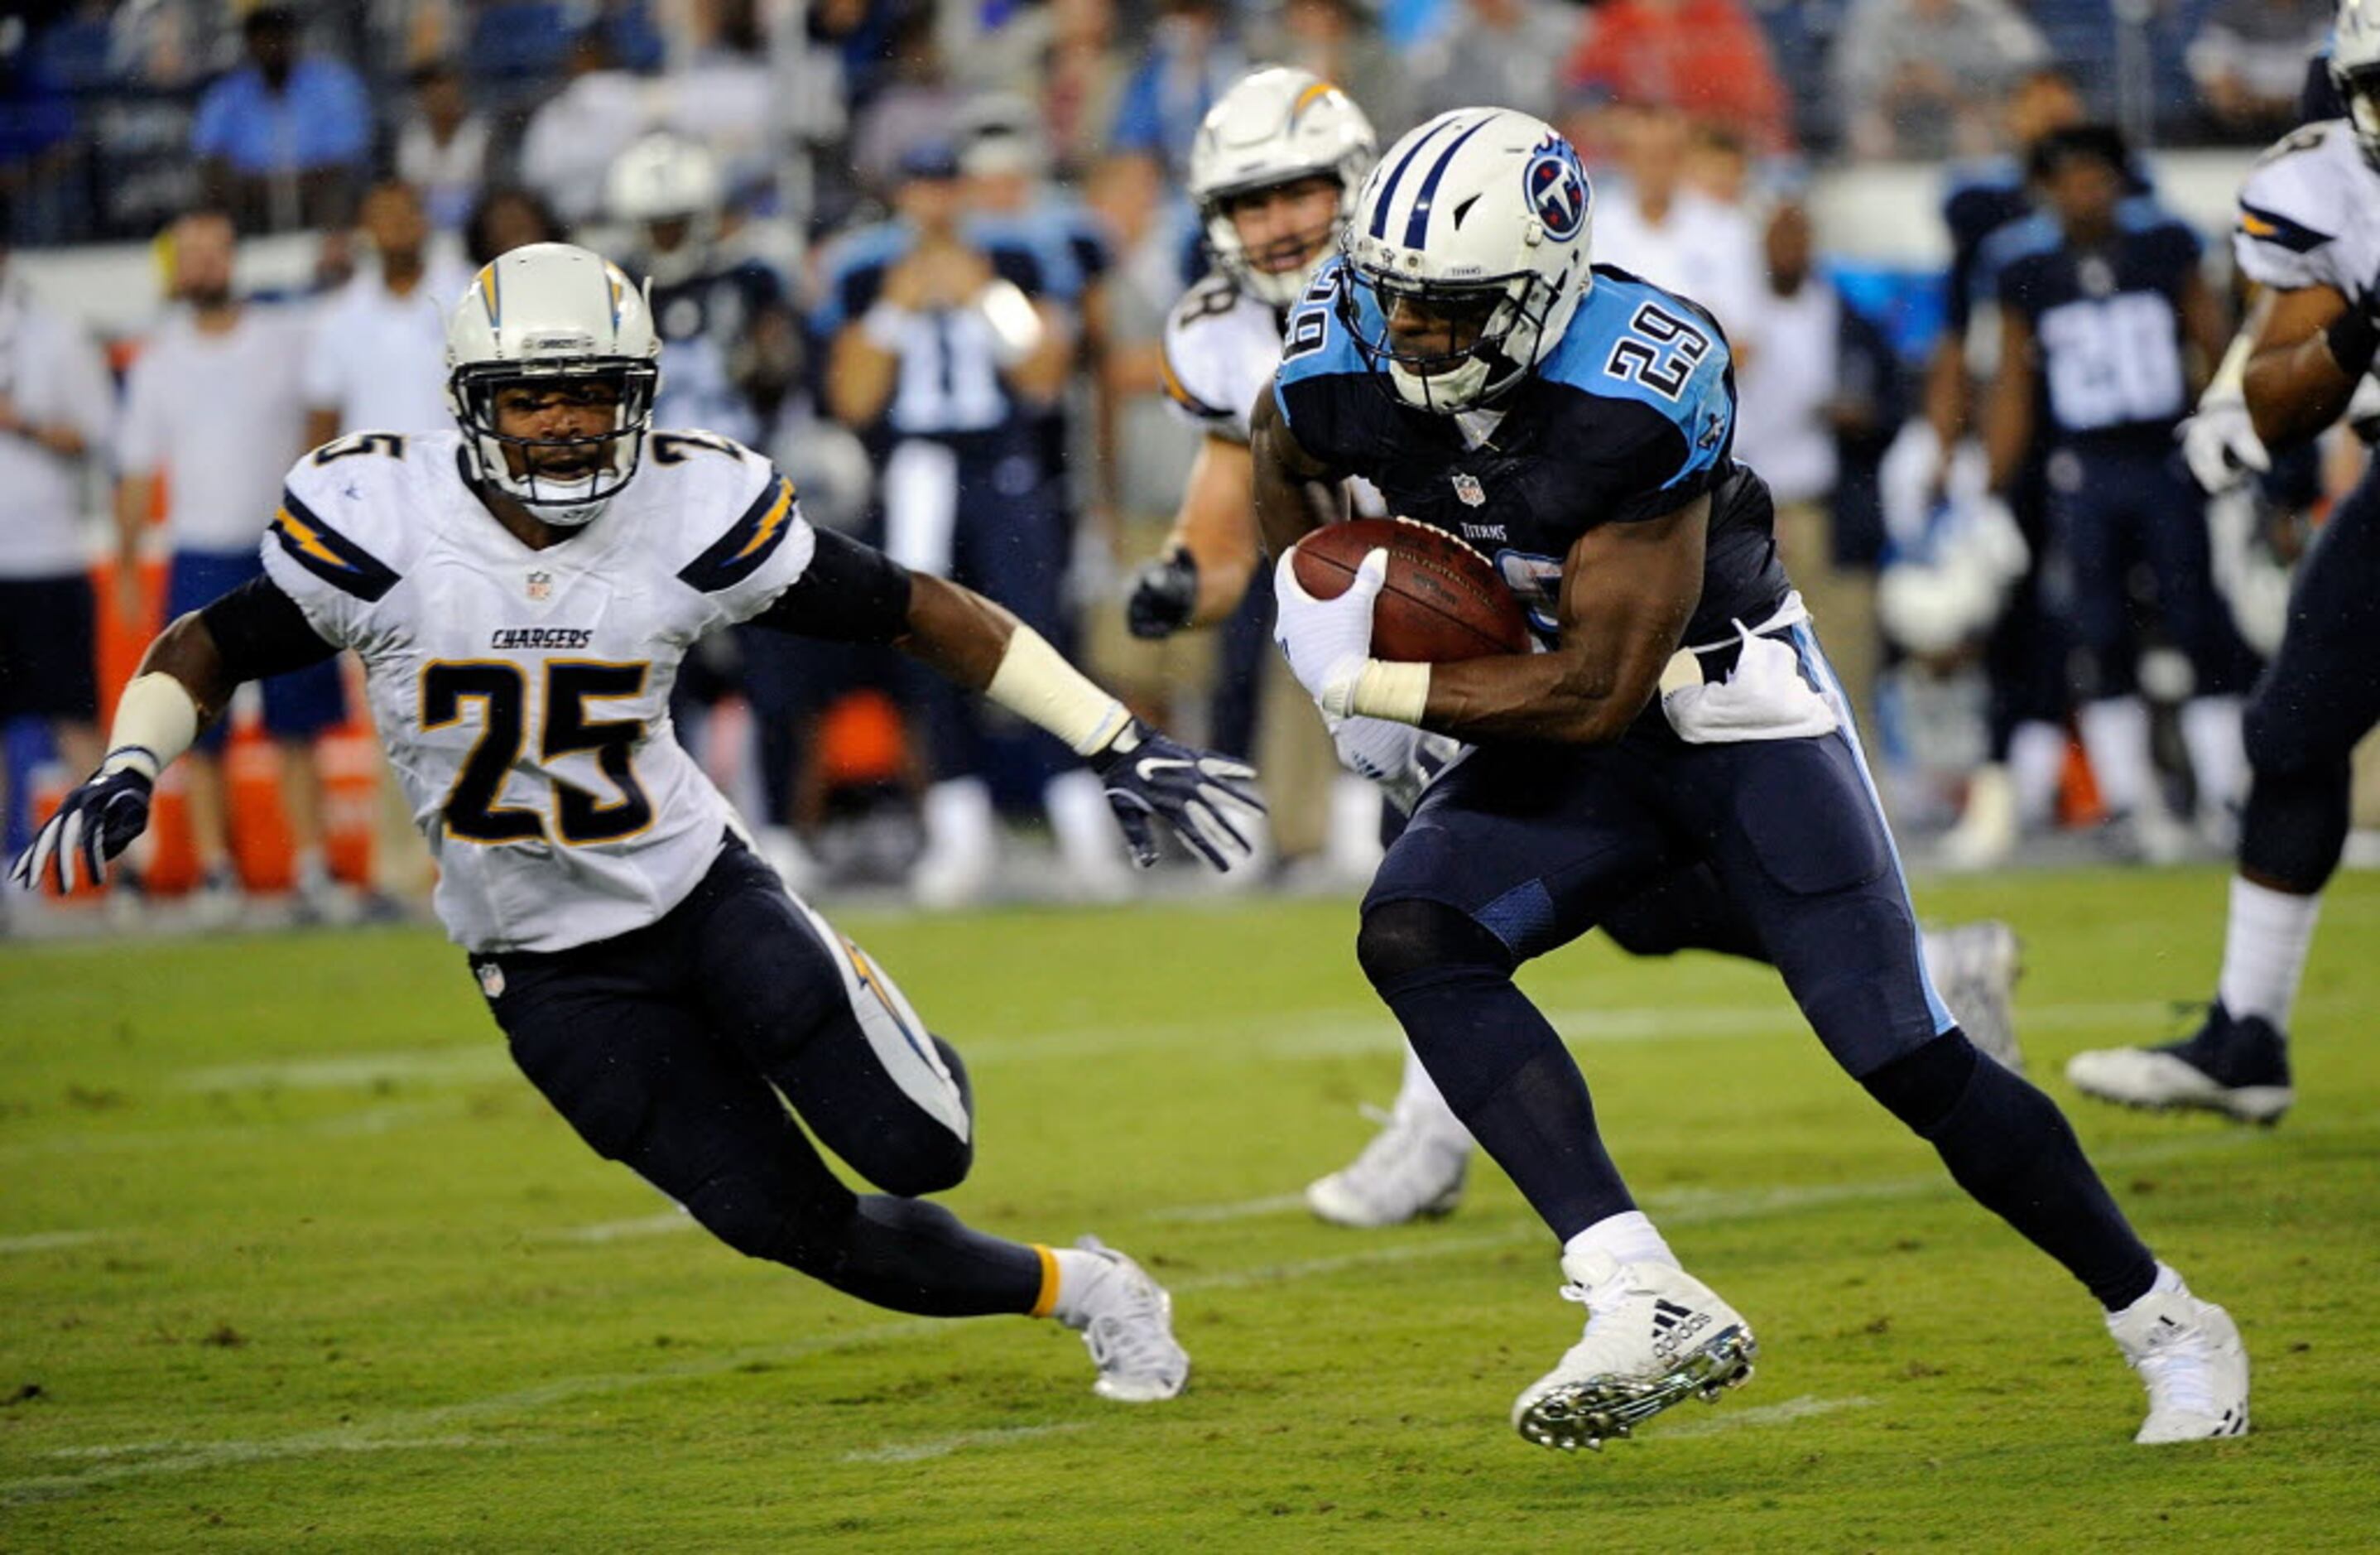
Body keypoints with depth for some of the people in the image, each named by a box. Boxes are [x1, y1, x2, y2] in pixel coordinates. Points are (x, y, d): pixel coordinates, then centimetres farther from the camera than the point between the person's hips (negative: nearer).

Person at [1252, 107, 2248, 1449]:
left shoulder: (1642, 395, -31)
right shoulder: (1347, 367, -13)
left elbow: (1594, 693, -29)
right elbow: (1287, 463, 15)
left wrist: (1362, 683, -27)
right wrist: (1313, 594, -2)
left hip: (1736, 717, -5)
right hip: (1576, 740, 5)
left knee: (1907, 1060, -8)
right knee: (1410, 932, -23)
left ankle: (2170, 1328, 14)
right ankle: (1650, 1303, -31)